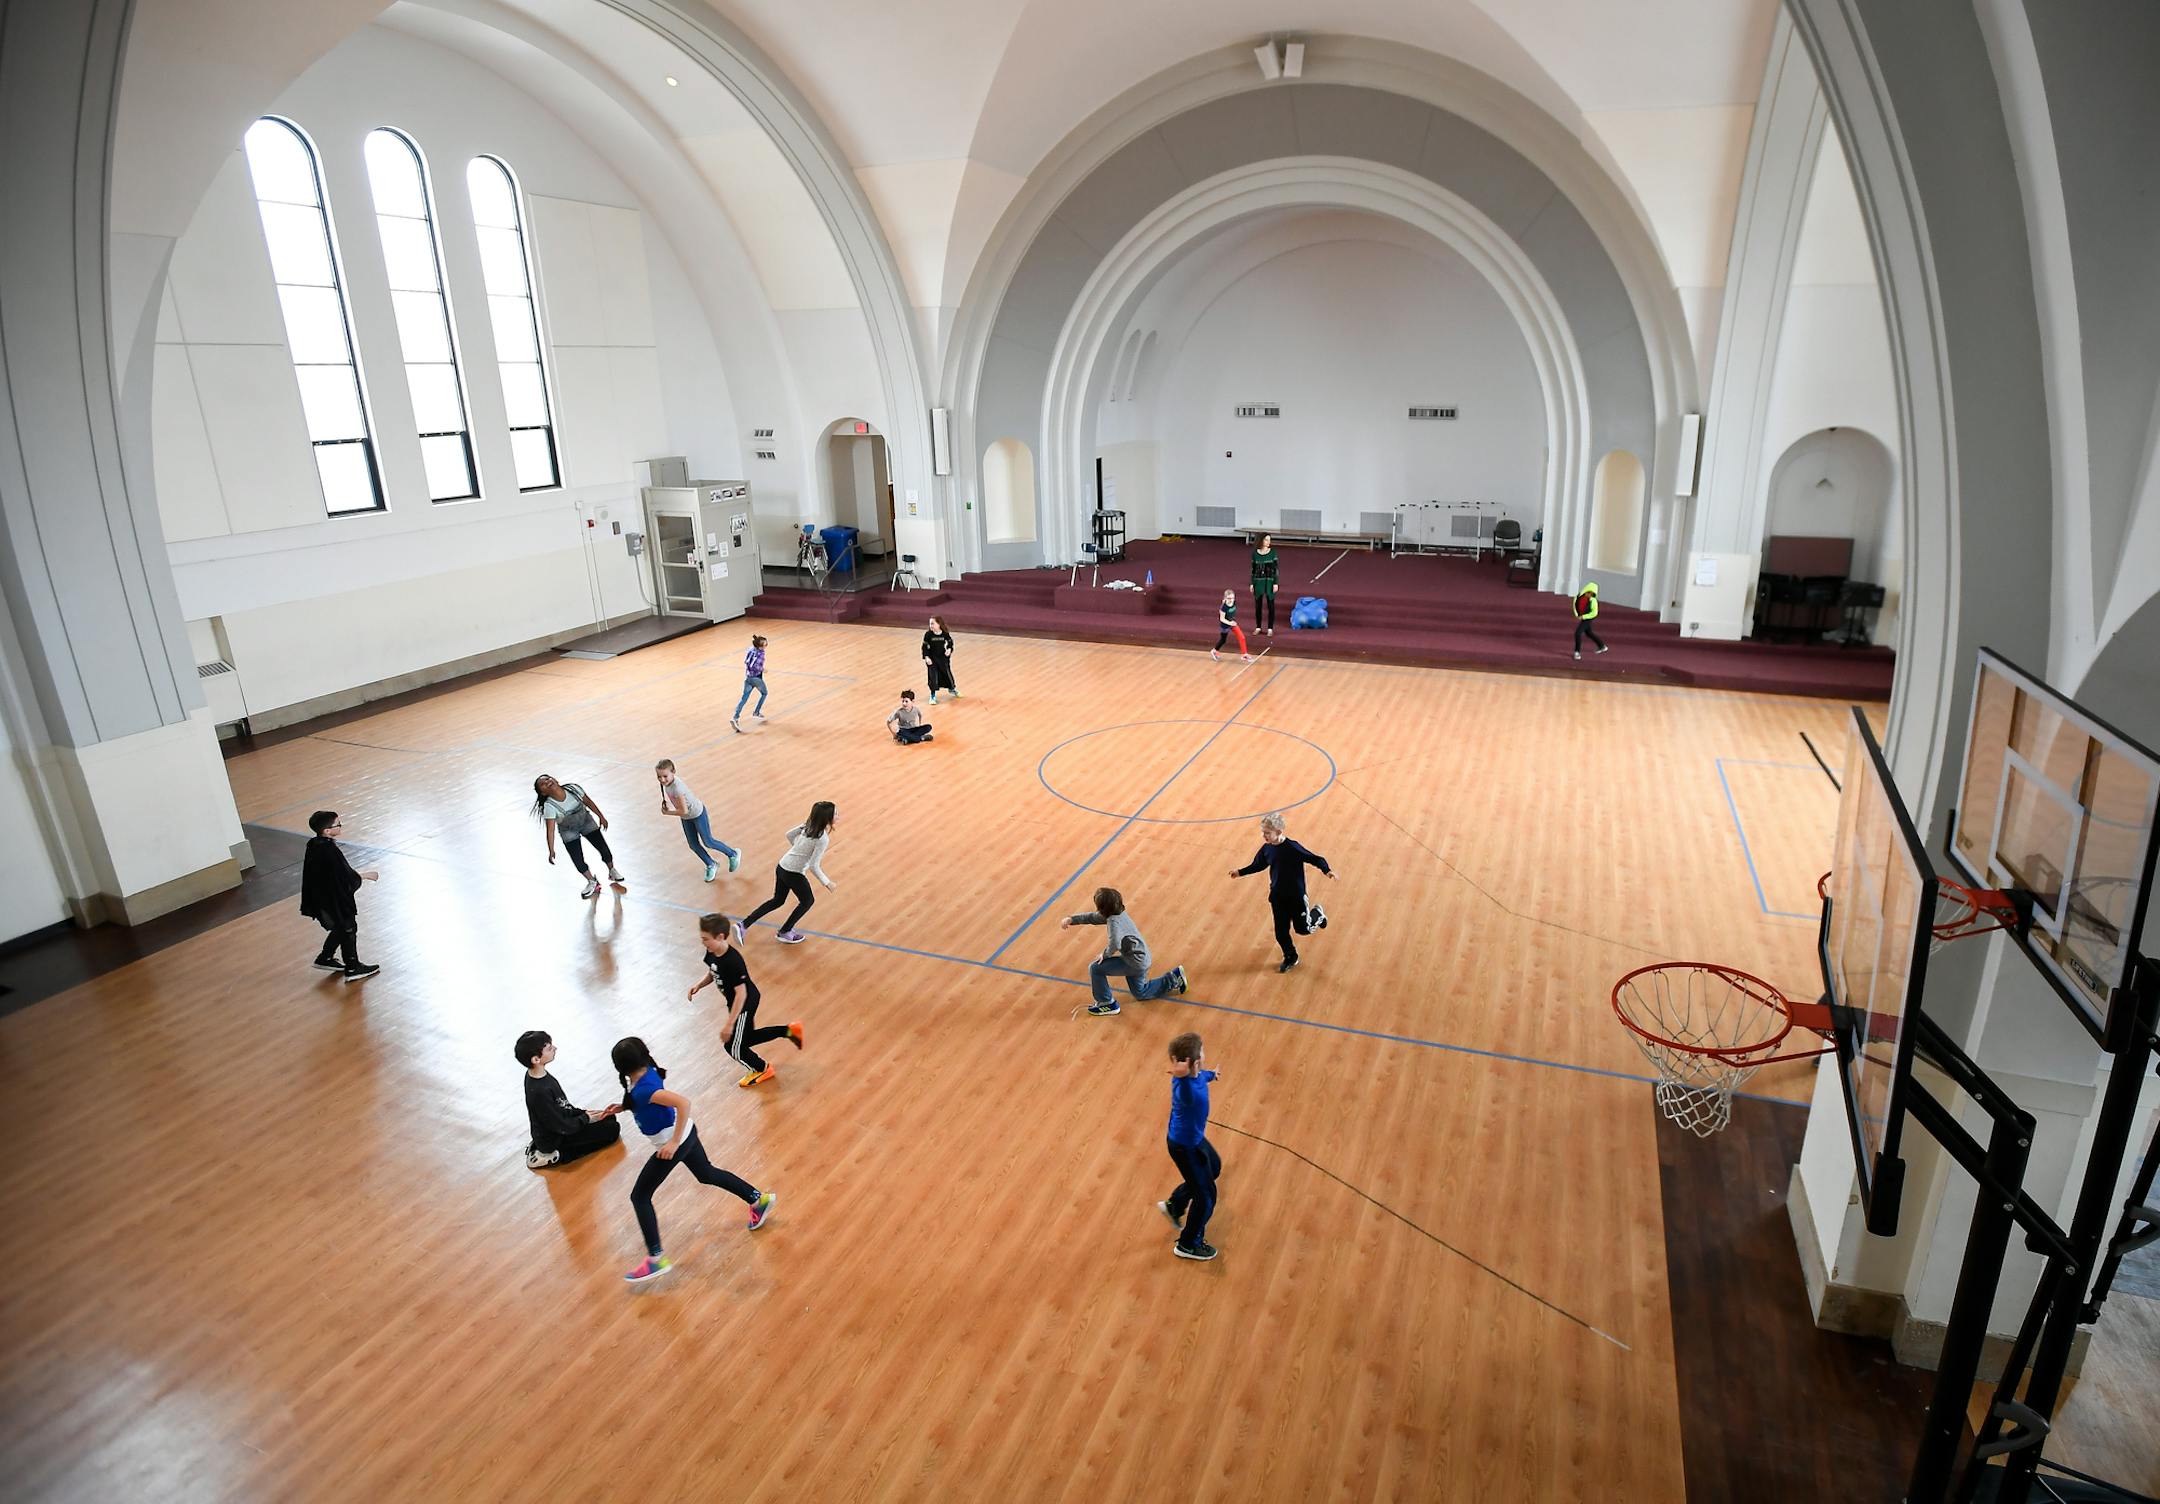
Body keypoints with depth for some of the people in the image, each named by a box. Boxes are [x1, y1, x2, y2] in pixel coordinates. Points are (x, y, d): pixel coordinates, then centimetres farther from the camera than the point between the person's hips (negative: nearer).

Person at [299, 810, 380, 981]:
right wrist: (365, 875, -7)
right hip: (336, 901, -8)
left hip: (321, 898, 8)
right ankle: (353, 968, 20)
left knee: (340, 928, 26)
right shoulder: (331, 851, -30)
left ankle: (325, 958, 38)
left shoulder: (313, 844, -3)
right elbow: (348, 877, -24)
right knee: (348, 929, 9)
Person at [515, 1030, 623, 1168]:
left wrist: (582, 1112, 0)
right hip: (554, 1140, -8)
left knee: (609, 1118, 14)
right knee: (612, 1129, -5)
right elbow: (562, 1127, -24)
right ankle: (555, 1156, -4)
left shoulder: (535, 1074, -8)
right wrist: (585, 1118, -9)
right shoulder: (540, 1091, -35)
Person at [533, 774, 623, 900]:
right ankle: (592, 882, 20)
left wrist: (601, 816, 1)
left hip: (586, 821, 2)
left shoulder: (574, 789, -25)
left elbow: (588, 802, -7)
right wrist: (551, 851, -33)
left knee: (603, 849, 4)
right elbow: (550, 830, -30)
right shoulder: (549, 806, -31)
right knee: (578, 860, -7)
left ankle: (612, 871, 33)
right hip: (569, 832, -2)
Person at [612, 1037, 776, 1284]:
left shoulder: (643, 1089, -31)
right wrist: (623, 1107, 6)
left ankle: (656, 1260, 10)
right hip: (684, 1133, 9)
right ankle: (760, 1199, 35)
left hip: (671, 1144, -9)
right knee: (707, 1174, 26)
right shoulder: (647, 1071, -6)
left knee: (639, 1196, 6)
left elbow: (683, 1102, -40)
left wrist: (674, 1142, -33)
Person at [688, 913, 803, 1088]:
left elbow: (741, 994, -31)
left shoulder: (732, 962, -35)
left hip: (745, 1004, -9)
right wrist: (698, 985, -11)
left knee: (733, 1047, 8)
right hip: (737, 1002, 9)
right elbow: (712, 974, 10)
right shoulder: (711, 953, -10)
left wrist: (729, 1024, -29)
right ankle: (789, 1030, 33)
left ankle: (762, 1070, 34)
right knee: (746, 1039, 24)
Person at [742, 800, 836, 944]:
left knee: (777, 901, 26)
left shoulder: (809, 825, -2)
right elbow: (814, 866, -24)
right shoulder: (823, 839, -24)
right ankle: (784, 932, 31)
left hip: (782, 866, 7)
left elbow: (789, 835, 13)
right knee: (807, 901, 20)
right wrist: (827, 882, -11)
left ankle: (744, 925, 21)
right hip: (794, 874, -7)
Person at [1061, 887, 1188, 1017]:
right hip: (1141, 958, 10)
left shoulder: (1114, 921, -28)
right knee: (1141, 994, 31)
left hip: (1135, 962, -10)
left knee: (1095, 968, -10)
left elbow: (1115, 944, -44)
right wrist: (1071, 919, 2)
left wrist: (1105, 955, -23)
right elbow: (1093, 917, 11)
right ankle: (1173, 978, 31)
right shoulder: (1117, 913, -1)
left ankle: (1107, 1004, 5)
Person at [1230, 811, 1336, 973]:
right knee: (1280, 932, 9)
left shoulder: (1292, 848, -25)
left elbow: (1314, 858, -19)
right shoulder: (1266, 848, -7)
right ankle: (1290, 957, 33)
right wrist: (1240, 872, 14)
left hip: (1296, 895, -5)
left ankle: (1317, 914, 41)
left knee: (1303, 928, 9)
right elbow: (1258, 865, 12)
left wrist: (1327, 870, -33)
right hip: (1277, 897, 5)